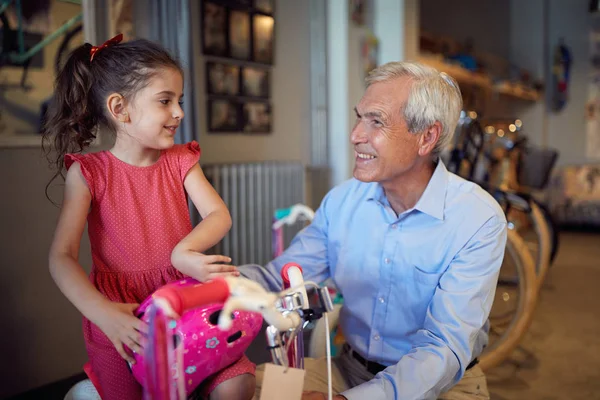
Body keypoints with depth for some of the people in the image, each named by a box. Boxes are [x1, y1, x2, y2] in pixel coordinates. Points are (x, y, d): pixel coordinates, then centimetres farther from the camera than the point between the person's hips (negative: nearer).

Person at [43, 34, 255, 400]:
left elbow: (219, 215, -9)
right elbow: (62, 257, -12)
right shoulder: (89, 173, -6)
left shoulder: (181, 161, 3)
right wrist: (102, 313, -28)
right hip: (121, 316, -2)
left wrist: (184, 252, -29)